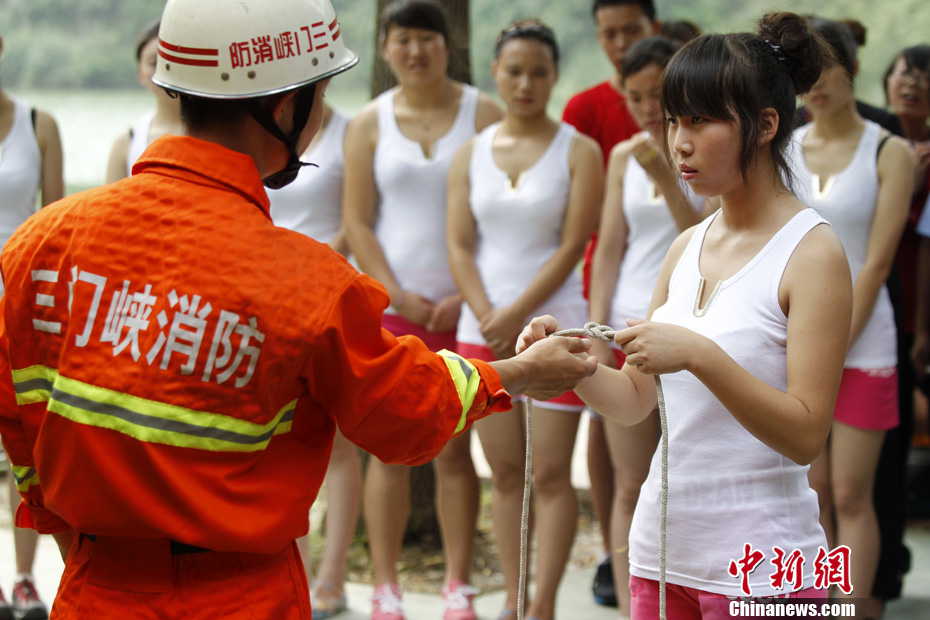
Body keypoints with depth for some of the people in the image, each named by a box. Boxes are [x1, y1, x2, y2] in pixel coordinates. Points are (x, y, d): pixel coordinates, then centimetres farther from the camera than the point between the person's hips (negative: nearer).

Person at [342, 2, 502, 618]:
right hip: (392, 306, 1)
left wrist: (468, 296, -10)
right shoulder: (370, 123, 7)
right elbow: (357, 223, 4)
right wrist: (397, 295, -7)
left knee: (454, 448, 1)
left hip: (462, 306, -1)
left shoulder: (483, 114, 2)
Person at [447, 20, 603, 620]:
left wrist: (516, 315, -13)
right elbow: (460, 246, 5)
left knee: (550, 474, -4)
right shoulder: (471, 154, 9)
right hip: (483, 332, 3)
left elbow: (573, 245, -8)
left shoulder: (578, 151, -1)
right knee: (505, 472, 7)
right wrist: (489, 320, -8)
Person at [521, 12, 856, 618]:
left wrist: (701, 355, -28)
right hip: (663, 546, 6)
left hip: (759, 567, -6)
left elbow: (806, 435, -17)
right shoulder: (688, 247, 9)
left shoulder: (812, 251, -11)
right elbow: (635, 399, 11)